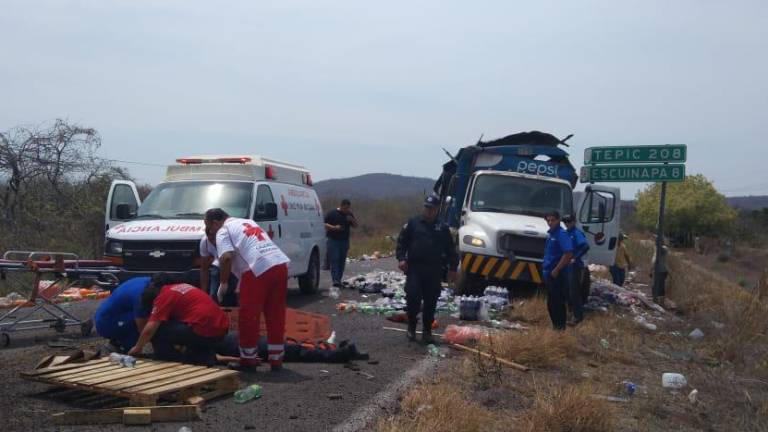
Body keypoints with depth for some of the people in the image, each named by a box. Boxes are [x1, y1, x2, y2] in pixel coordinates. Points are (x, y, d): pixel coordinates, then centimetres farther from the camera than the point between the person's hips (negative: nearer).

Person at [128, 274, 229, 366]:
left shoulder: (164, 295, -1)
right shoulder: (181, 287, 24)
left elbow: (150, 329, -3)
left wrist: (138, 347, 14)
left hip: (204, 332, -8)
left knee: (157, 330, 2)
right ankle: (204, 357, 16)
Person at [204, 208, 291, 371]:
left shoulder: (223, 231, 4)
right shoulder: (248, 222, 30)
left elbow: (227, 257, -12)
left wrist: (223, 283, -2)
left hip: (259, 269, -8)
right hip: (281, 264, 8)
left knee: (248, 316, 5)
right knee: (276, 316, 14)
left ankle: (248, 359, 12)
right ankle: (276, 359, 22)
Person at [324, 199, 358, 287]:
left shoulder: (349, 215, 13)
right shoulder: (332, 213, -2)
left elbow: (355, 226, 16)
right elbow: (324, 224, -5)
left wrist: (352, 220, -5)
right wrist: (334, 227, -19)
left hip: (344, 240, 5)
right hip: (332, 240, -5)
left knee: (342, 261, 4)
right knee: (334, 260, -12)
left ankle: (339, 279, 10)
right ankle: (335, 280, -17)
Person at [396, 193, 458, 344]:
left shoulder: (443, 228, 10)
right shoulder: (413, 223, 5)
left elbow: (450, 249, 13)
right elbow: (402, 241, 4)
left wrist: (453, 267, 7)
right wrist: (401, 258, -9)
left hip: (434, 271, 2)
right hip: (414, 268, -2)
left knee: (431, 303, 4)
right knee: (413, 298, -9)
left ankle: (427, 331, 14)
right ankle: (411, 327, 11)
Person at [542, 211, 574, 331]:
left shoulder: (562, 234, -15)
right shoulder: (550, 233, 13)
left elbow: (568, 254, -25)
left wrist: (556, 270, -22)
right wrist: (545, 265, 14)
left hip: (558, 275, -9)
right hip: (549, 274, 9)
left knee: (558, 303, -5)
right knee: (551, 303, 16)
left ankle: (560, 328, 2)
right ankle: (555, 326, 25)